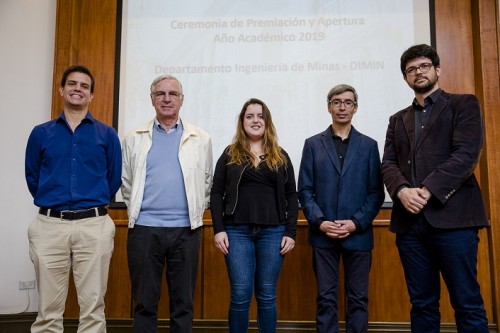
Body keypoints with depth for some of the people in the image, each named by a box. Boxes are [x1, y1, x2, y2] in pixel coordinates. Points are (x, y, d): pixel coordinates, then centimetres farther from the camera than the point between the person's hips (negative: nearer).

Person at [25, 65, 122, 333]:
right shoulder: (41, 133, 8)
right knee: (48, 309, 9)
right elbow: (32, 177, 13)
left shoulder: (107, 134, 5)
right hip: (49, 225, 1)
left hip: (94, 226, -1)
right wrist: (50, 203, 14)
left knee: (92, 307, 5)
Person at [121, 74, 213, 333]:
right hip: (144, 229, 0)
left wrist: (196, 212, 6)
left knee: (183, 302, 10)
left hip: (185, 229, 0)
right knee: (144, 302, 10)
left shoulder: (200, 139, 5)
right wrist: (137, 211, 8)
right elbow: (126, 183, 10)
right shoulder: (134, 138, 7)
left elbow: (207, 183, 9)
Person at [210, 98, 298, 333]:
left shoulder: (281, 157, 10)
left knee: (267, 296, 8)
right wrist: (218, 229, -6)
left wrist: (291, 232, 0)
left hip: (273, 232, 1)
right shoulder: (229, 154, 7)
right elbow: (216, 194, 3)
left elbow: (291, 197, 8)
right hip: (237, 231, -1)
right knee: (240, 295, 0)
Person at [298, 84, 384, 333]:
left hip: (358, 234, 1)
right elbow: (305, 190, 2)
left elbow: (376, 192, 3)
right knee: (326, 298, 6)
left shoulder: (369, 145, 8)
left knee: (358, 298, 8)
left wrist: (356, 223, -10)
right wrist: (320, 222, -11)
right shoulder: (313, 144, 7)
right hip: (323, 235, 0)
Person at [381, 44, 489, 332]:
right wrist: (402, 191, -13)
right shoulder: (398, 120, 21)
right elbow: (388, 163, 8)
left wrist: (427, 190, -16)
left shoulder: (464, 105, 8)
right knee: (422, 304, 11)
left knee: (467, 303, 0)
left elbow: (466, 154, -7)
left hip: (452, 216, -4)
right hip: (410, 220, 4)